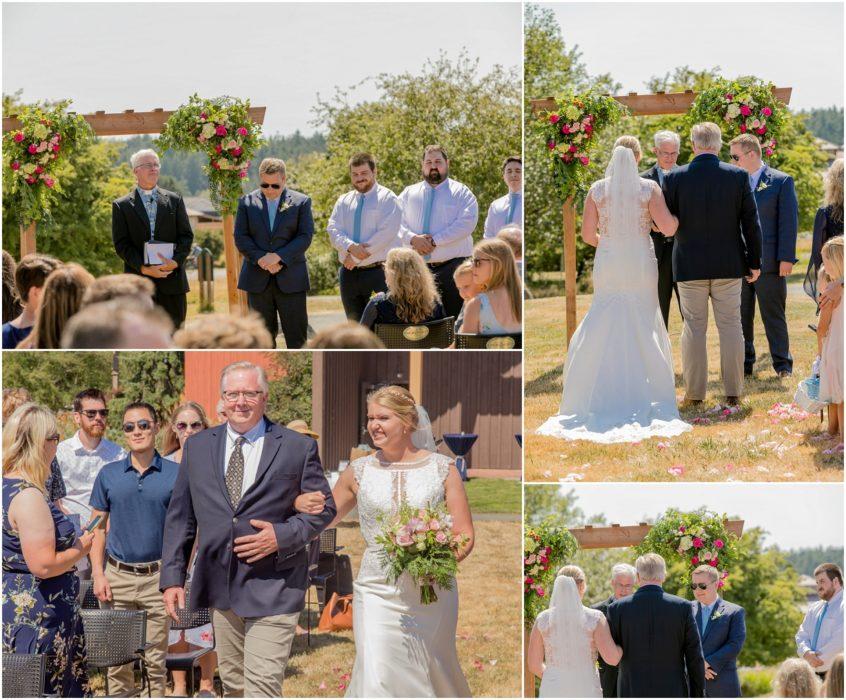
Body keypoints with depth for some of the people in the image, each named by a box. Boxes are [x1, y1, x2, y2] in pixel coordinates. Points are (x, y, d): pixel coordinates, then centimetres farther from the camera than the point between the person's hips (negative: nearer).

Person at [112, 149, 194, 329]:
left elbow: (186, 236, 7)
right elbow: (121, 244, -2)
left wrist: (175, 261, -11)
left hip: (172, 280, 2)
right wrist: (144, 268, -14)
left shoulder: (174, 200, 11)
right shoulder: (122, 206, 5)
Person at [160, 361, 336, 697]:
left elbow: (324, 508, 3)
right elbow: (180, 516, 10)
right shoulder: (197, 446, 8)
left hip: (272, 589, -4)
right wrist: (172, 577, 3)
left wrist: (282, 536, -13)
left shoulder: (298, 447, -1)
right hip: (219, 585, 4)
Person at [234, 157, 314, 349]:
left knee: (296, 336, -2)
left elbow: (305, 237, -5)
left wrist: (278, 256, -17)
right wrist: (261, 259, -14)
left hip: (290, 279, -2)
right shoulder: (247, 202, 6)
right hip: (257, 280, 2)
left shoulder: (301, 202, 2)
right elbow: (240, 238, 1)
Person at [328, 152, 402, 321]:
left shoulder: (388, 199, 0)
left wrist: (355, 257, -13)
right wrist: (351, 247, -17)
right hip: (350, 274, 5)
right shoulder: (343, 201, 16)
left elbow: (386, 233, -13)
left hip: (379, 271, -5)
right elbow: (333, 231, 4)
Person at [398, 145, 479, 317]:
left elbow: (467, 222, -10)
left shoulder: (461, 192, 6)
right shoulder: (409, 193, 16)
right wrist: (413, 238, -15)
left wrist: (435, 241, -15)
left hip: (452, 266, -3)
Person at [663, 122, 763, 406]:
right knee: (730, 326, 8)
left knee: (694, 327, 6)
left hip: (689, 264, -1)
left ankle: (694, 393, 7)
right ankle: (733, 392, 10)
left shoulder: (674, 178, -7)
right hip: (729, 264, 1)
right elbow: (751, 222, -1)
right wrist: (754, 262, 6)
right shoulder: (739, 176, -4)